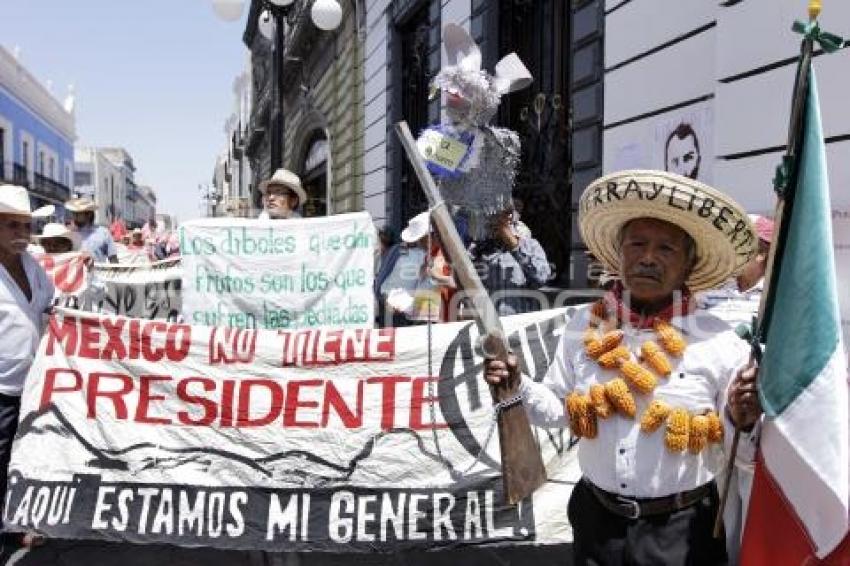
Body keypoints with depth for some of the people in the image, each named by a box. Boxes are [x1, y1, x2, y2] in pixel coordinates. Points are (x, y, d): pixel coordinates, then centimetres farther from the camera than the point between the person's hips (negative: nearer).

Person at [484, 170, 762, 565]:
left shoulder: (719, 343, -10)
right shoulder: (584, 326, -1)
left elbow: (743, 453, -4)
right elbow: (557, 410, 7)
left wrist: (743, 424, -24)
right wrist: (518, 386, -9)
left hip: (681, 531, -2)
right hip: (597, 521, 3)